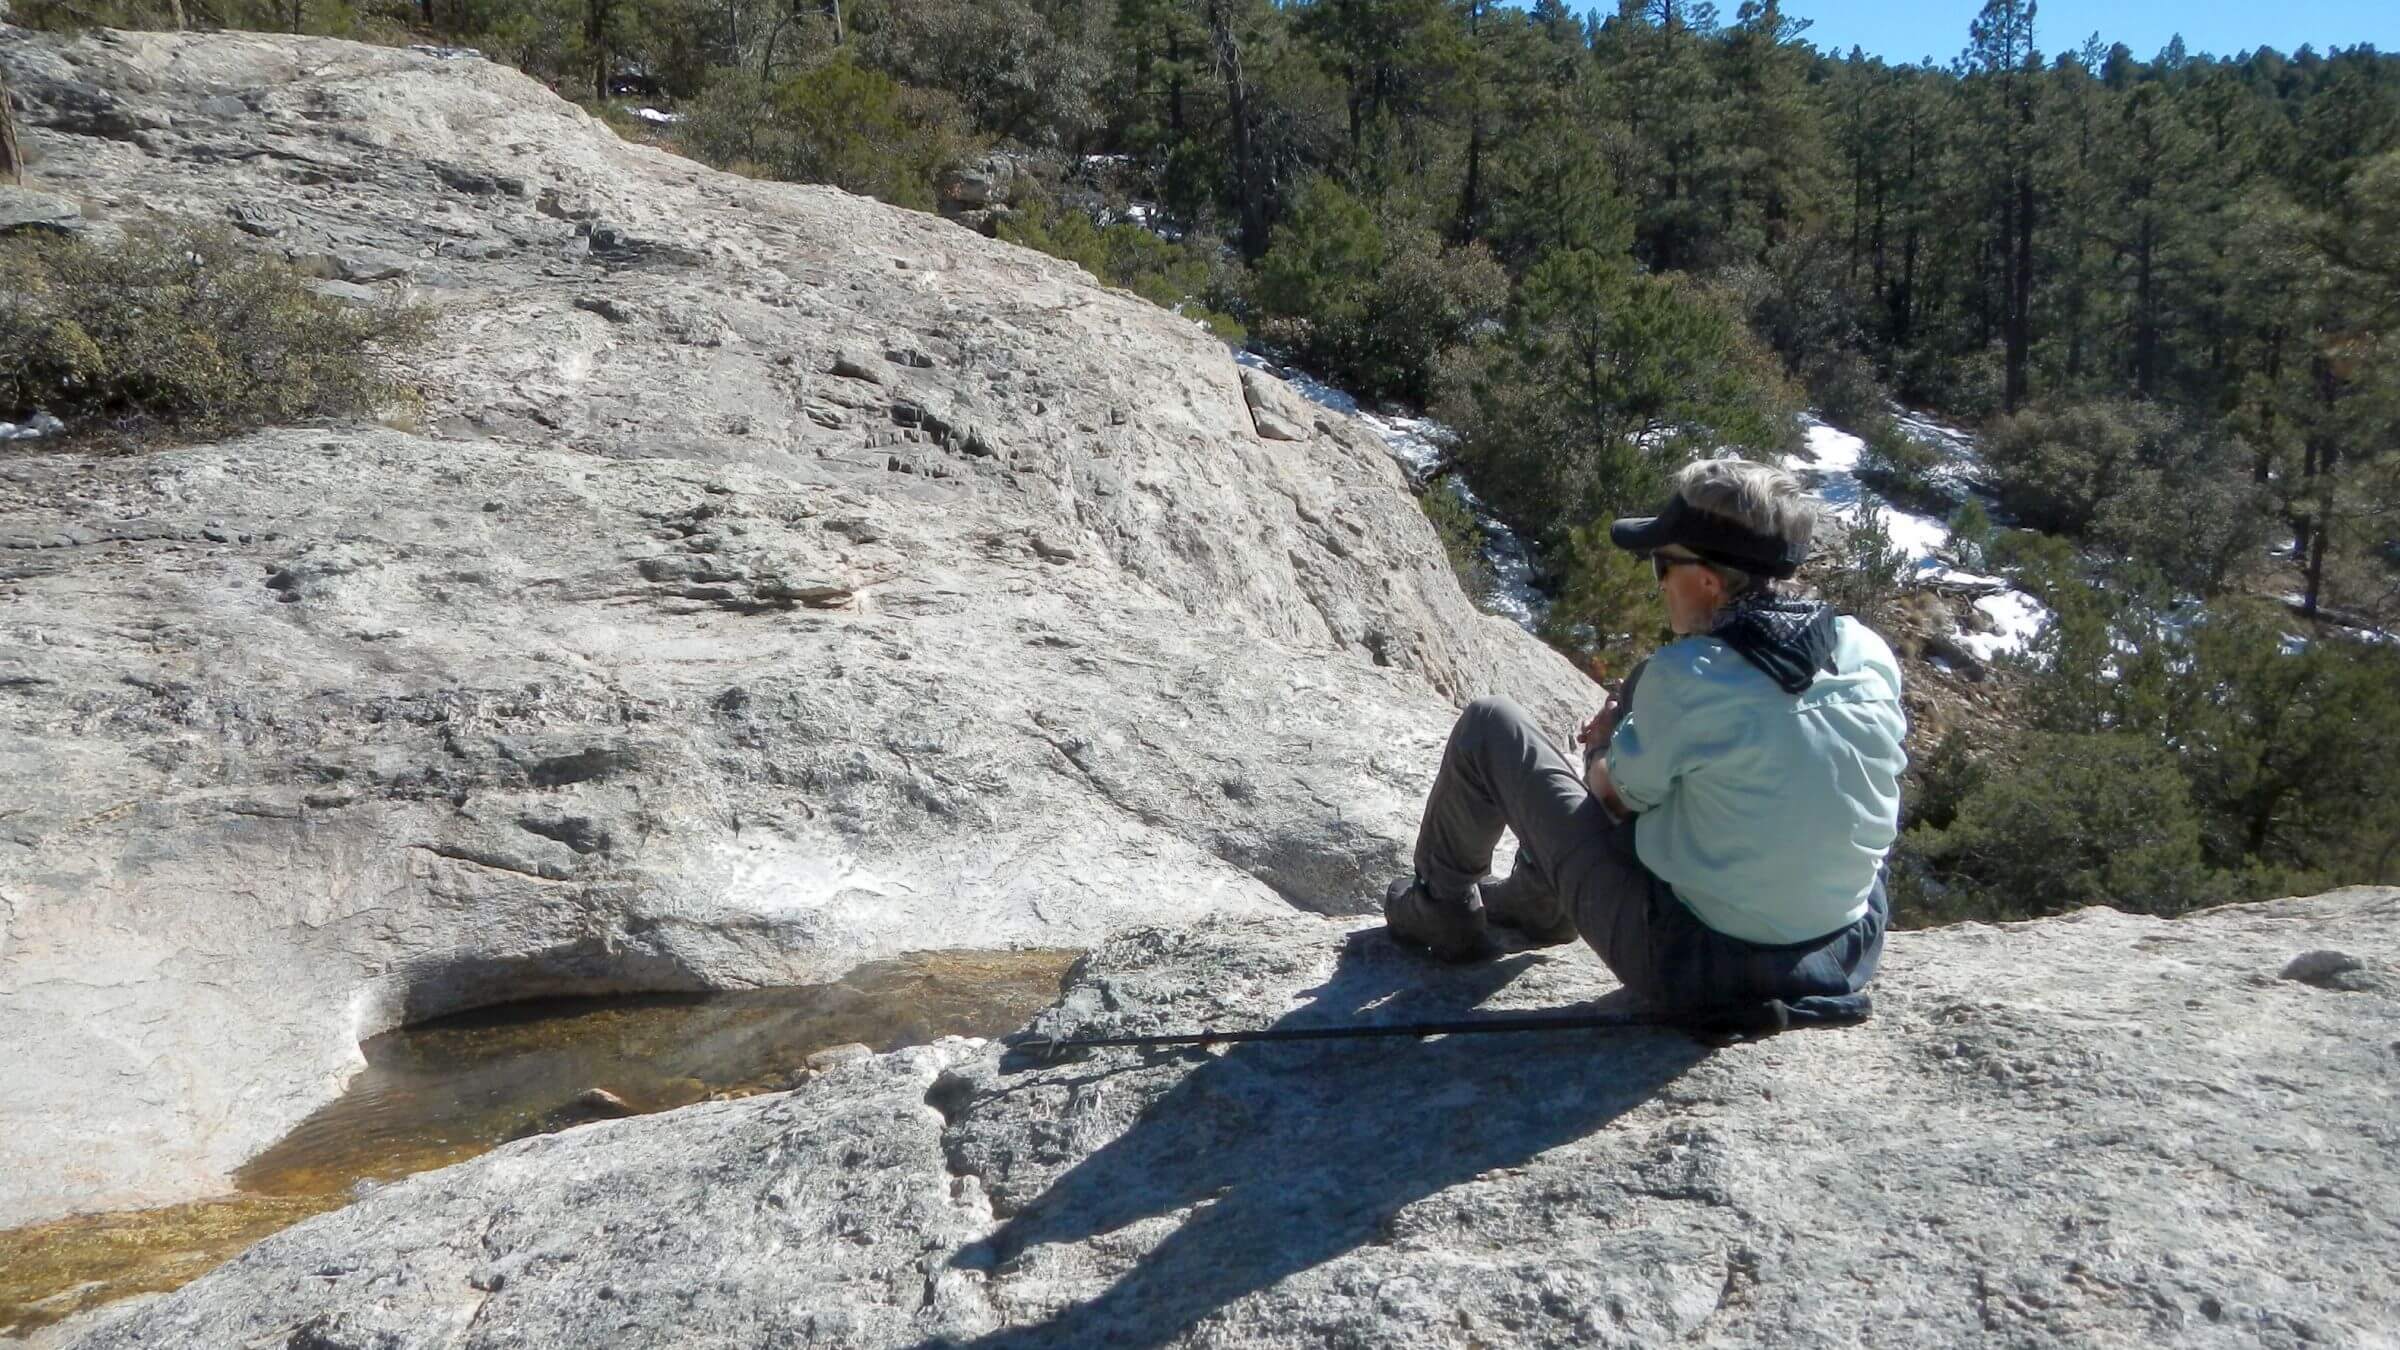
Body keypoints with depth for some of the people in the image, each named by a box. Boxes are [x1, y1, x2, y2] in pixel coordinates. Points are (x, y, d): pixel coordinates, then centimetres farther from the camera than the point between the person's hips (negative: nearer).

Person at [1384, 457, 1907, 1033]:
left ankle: (1443, 911, 24)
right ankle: (1535, 904, 42)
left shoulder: (1687, 676, -23)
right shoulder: (1870, 655, -6)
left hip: (1689, 965, -7)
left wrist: (1607, 744, 16)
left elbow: (1613, 793, -7)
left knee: (1488, 726, 1)